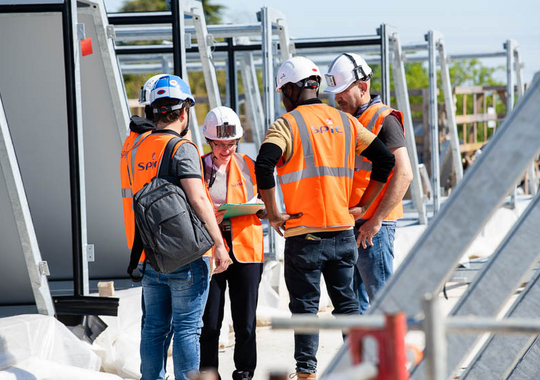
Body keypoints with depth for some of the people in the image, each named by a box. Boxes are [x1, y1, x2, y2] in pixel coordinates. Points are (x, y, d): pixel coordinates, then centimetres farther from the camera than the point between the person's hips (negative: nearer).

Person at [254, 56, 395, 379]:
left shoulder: (287, 124, -6)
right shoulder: (345, 122, 9)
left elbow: (263, 166, -22)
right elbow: (386, 159, 10)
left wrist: (273, 214, -13)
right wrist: (362, 206, 13)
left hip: (304, 234, -4)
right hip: (343, 230, 5)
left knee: (305, 306, 2)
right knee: (347, 302, 13)